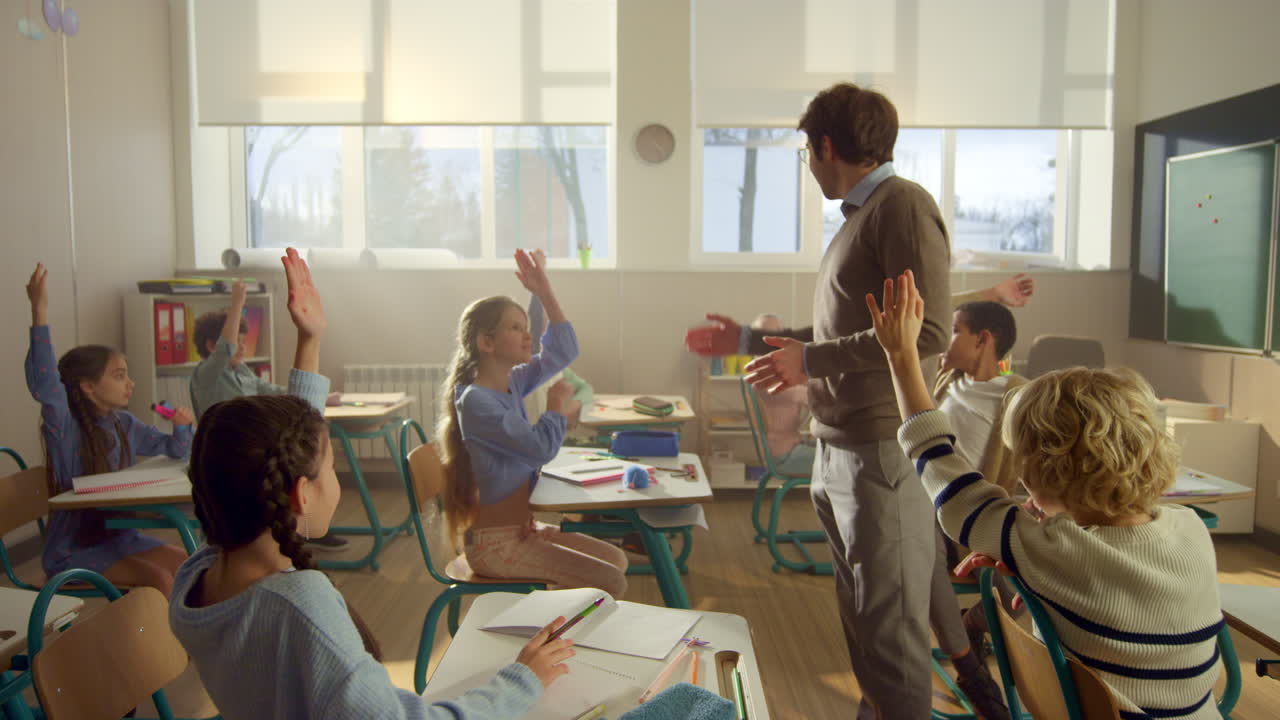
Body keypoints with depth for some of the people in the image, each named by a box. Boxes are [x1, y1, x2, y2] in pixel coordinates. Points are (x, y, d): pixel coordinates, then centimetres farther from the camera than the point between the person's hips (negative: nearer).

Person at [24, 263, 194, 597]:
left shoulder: (124, 425, 4)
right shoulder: (66, 429, -15)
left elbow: (172, 450, 14)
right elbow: (45, 383, -33)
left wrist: (181, 428, -10)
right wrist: (39, 312, -41)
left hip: (117, 536, 6)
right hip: (72, 549, -6)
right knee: (159, 578, -23)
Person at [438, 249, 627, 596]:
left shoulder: (512, 383, 5)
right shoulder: (475, 401, -20)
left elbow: (564, 352, 10)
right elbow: (542, 447, -23)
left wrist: (545, 294, 1)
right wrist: (556, 403, -5)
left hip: (522, 527, 9)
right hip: (495, 542, -9)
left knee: (617, 559, 11)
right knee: (613, 585, -12)